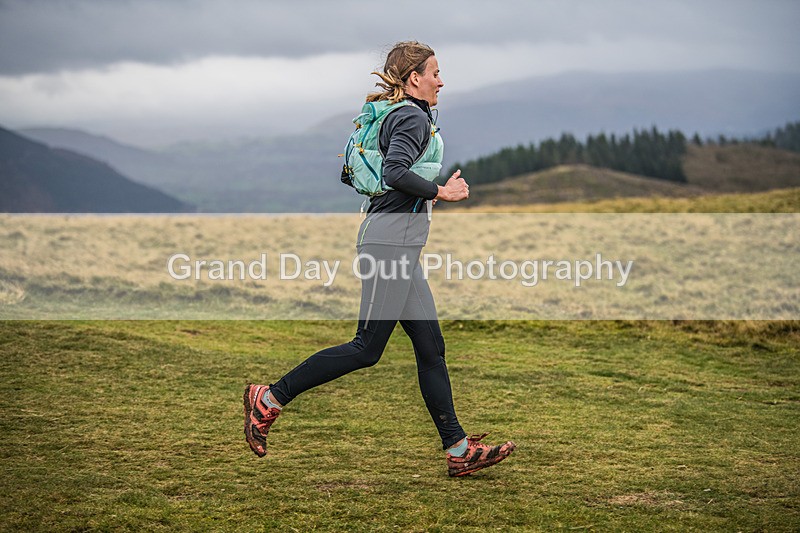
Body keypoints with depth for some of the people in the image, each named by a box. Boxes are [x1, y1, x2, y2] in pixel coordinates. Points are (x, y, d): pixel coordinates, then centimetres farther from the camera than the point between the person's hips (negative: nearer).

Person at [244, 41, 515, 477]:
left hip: (400, 245, 11)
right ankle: (271, 399, 0)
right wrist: (440, 192, -13)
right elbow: (395, 172, -25)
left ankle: (458, 450, 7)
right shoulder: (414, 117, -9)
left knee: (430, 346, 7)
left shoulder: (396, 115, 20)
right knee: (367, 348, -7)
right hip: (391, 240, -11)